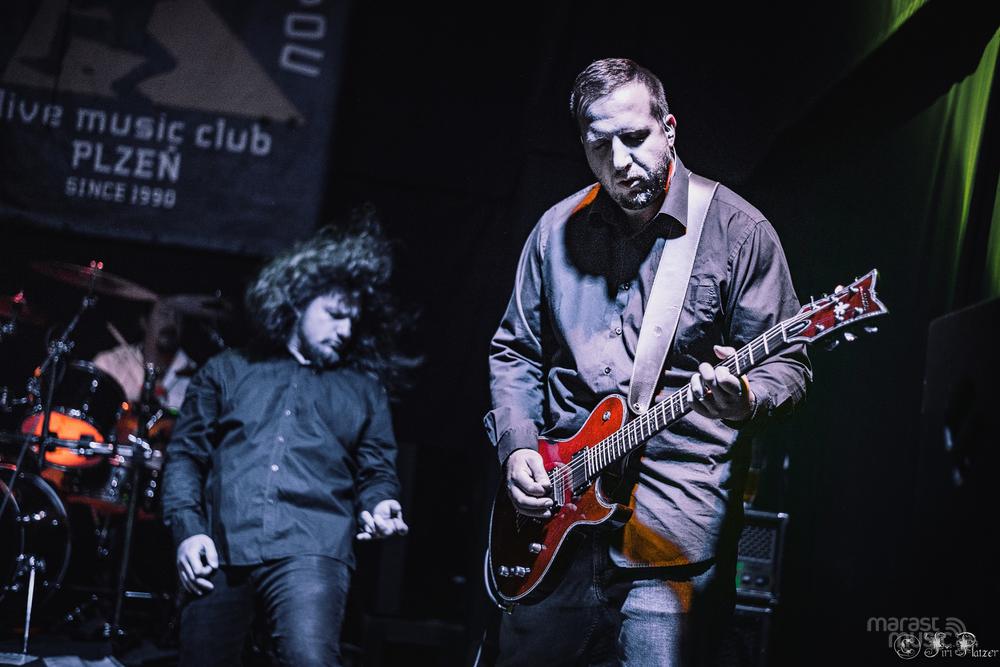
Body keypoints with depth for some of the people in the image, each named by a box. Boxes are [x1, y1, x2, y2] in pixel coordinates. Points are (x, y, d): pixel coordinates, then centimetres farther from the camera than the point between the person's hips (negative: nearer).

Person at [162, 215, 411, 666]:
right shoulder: (229, 370, 20)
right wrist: (187, 530, 1)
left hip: (312, 549, -1)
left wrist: (379, 506, -4)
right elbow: (185, 455, 15)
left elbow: (377, 471, 20)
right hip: (219, 553, 2)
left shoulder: (364, 387, 22)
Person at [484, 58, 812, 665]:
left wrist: (747, 400, -24)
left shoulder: (737, 230, -3)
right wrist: (518, 447, 2)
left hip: (675, 520, -4)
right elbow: (515, 349, 17)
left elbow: (788, 363, -2)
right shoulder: (558, 229, 9)